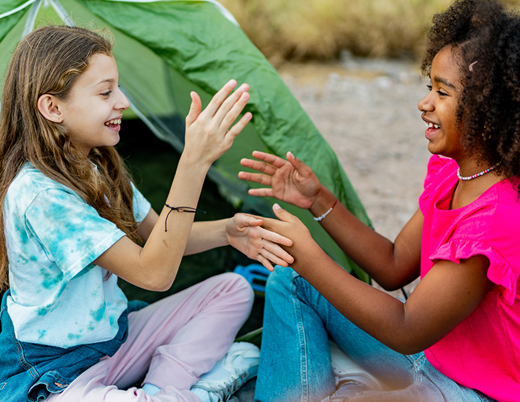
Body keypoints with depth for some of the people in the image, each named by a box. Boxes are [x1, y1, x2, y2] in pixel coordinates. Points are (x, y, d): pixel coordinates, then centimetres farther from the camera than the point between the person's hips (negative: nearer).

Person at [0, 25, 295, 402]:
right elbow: (153, 272, -32)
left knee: (232, 289, 3)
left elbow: (157, 235, 9)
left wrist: (226, 230, -12)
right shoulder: (39, 194, -29)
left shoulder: (99, 166, 2)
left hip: (114, 333, 9)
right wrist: (195, 160, -40)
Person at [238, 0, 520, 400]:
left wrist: (308, 255, -25)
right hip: (433, 351, 9)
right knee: (290, 281, 6)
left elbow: (406, 332, -27)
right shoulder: (449, 172, -2)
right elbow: (394, 268, 5)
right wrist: (319, 200, -3)